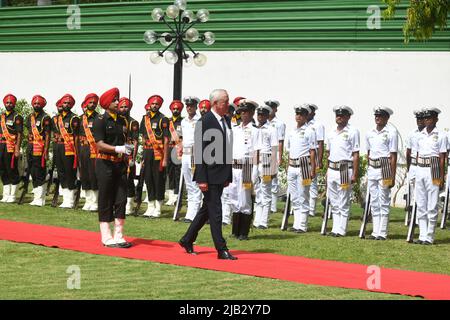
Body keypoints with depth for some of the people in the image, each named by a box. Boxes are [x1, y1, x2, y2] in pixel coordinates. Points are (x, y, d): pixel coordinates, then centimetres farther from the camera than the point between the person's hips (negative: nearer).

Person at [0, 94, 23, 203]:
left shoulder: (17, 117, -4)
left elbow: (20, 134, -9)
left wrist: (17, 149, -16)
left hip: (12, 148, -7)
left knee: (12, 170, -4)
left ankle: (12, 195, 1)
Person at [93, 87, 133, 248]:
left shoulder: (122, 120, 13)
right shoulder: (100, 120, -8)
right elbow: (100, 145, -15)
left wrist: (127, 150, 6)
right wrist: (118, 149, -25)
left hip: (120, 164, 6)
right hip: (105, 164, -6)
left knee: (121, 200, 3)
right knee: (105, 201, 0)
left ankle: (118, 236, 10)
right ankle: (107, 238, 5)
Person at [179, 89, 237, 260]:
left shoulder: (227, 121, 11)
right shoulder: (205, 122, -13)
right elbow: (199, 152, -15)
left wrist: (228, 176, 15)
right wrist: (202, 179, -18)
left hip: (221, 175, 8)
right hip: (210, 175, -8)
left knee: (207, 210, 15)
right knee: (215, 212, -5)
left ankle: (187, 240, 28)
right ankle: (221, 249, -1)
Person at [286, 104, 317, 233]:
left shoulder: (309, 130, -5)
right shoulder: (292, 131, 14)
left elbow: (312, 151, -8)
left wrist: (313, 170, -12)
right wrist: (288, 167, 14)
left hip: (303, 166, -7)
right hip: (292, 167, 7)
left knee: (303, 198, -4)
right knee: (294, 198, 11)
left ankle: (302, 226, -1)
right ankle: (296, 224, 17)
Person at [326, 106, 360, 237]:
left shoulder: (352, 131, -5)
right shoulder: (332, 132, 14)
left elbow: (356, 155, -8)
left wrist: (355, 174, -13)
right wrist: (327, 171, 15)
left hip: (345, 170, -7)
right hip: (332, 170, 7)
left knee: (343, 203, -3)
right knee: (334, 202, 11)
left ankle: (341, 230, 0)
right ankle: (335, 229, 17)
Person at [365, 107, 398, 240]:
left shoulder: (391, 132, -6)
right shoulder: (370, 133, 11)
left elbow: (393, 156, -8)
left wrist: (392, 177, -11)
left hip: (384, 169, -6)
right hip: (372, 169, 6)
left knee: (383, 202, -4)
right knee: (374, 202, 9)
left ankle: (382, 233, -1)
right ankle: (375, 232, 14)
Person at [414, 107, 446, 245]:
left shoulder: (441, 135, -3)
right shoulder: (421, 135, 12)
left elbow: (442, 158, -5)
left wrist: (441, 177, -8)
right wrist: (416, 173, 11)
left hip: (432, 171, -6)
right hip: (420, 170, 6)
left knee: (432, 206, -3)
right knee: (420, 205, 7)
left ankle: (429, 237, 0)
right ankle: (422, 236, 11)